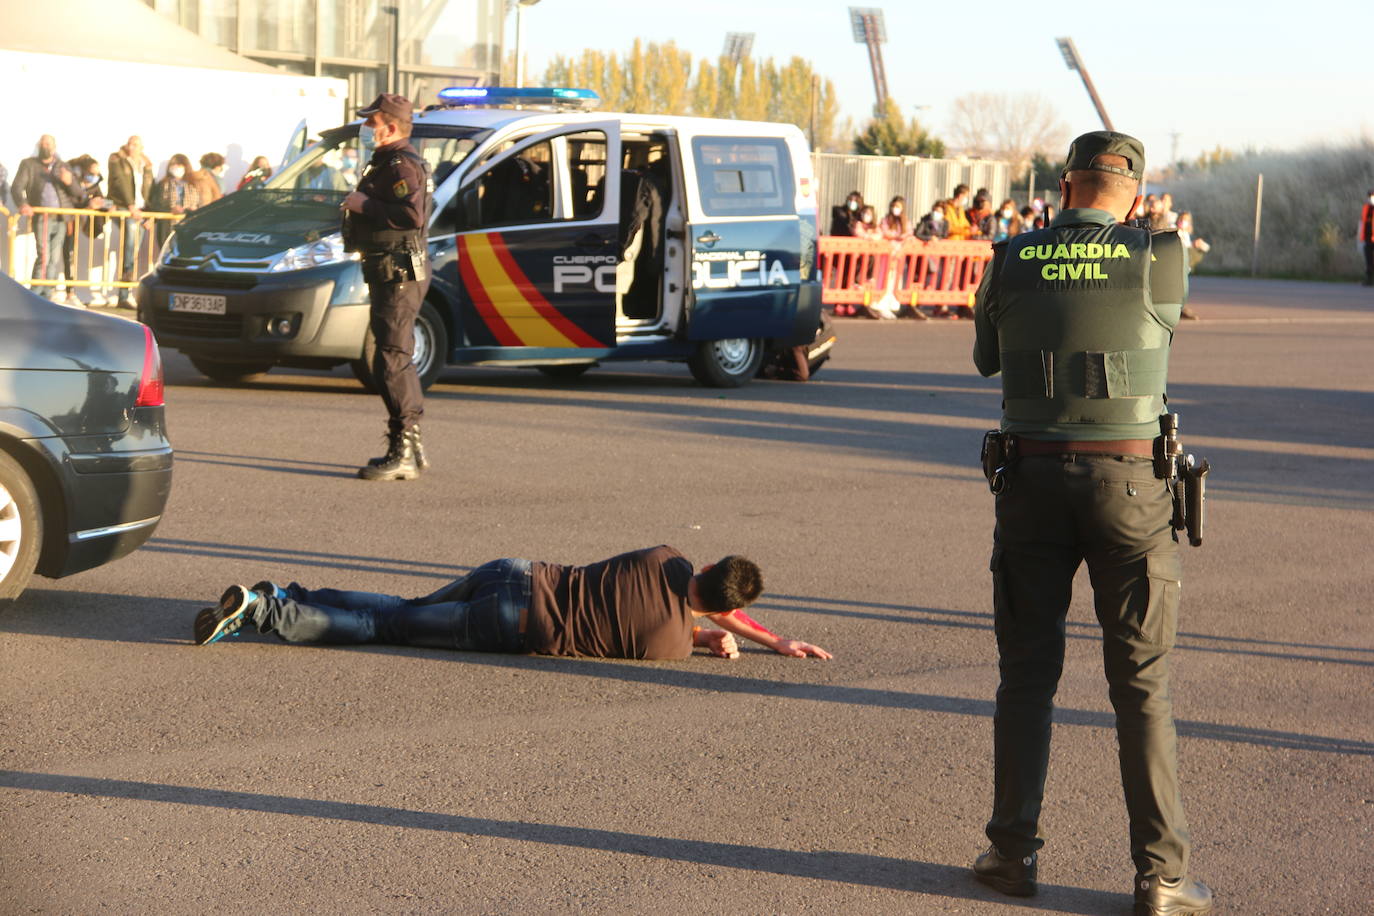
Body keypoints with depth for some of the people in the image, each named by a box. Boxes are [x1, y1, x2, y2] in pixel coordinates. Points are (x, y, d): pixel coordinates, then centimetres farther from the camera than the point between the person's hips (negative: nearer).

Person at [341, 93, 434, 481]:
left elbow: (413, 215, -29)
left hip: (400, 274, -12)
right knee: (397, 361, 16)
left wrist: (364, 205, -22)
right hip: (387, 273, 12)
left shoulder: (403, 165, -14)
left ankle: (402, 454, -13)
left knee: (390, 363, -13)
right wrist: (359, 207, 15)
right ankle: (411, 447, 23)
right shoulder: (385, 163, 20)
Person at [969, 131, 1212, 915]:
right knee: (1143, 683, 4)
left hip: (1032, 478, 2)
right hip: (1129, 483, -2)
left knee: (1027, 673, 12)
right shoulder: (1159, 260, -7)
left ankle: (1014, 852, 15)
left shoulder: (1009, 263, 0)